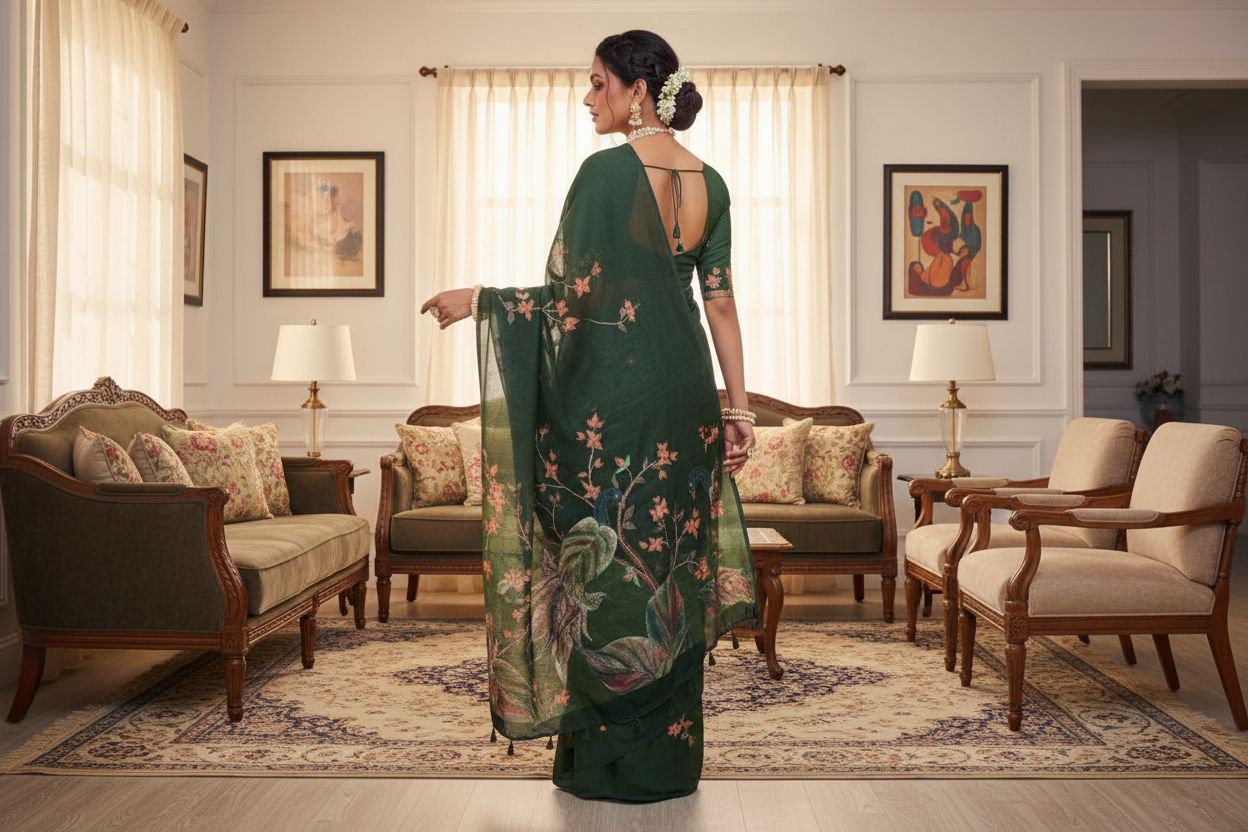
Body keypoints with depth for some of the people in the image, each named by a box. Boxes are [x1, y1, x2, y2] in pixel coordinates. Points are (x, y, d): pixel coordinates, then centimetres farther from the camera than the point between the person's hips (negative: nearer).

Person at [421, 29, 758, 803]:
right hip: (685, 395, 7)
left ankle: (607, 759, 15)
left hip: (608, 397, -6)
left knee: (606, 571, 4)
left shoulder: (606, 170, -12)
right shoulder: (711, 182, 8)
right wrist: (739, 405, 10)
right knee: (673, 571, 12)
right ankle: (672, 756, 23)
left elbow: (575, 297, -15)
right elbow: (721, 301, 7)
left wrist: (477, 299, -3)